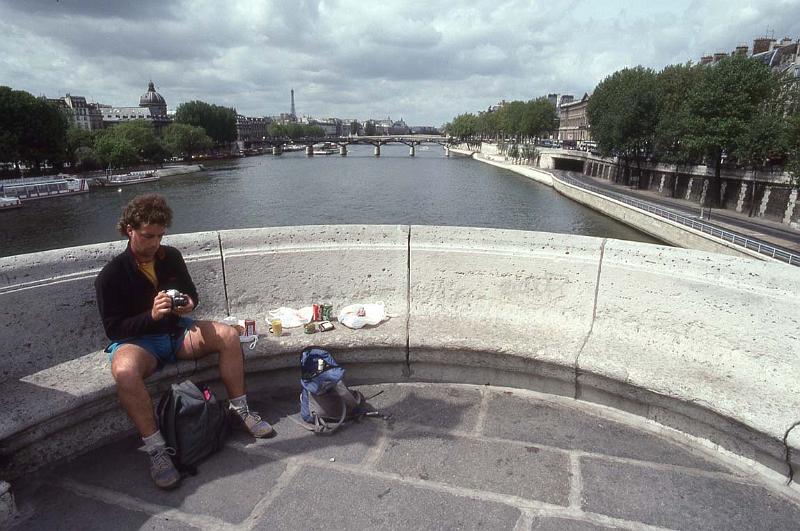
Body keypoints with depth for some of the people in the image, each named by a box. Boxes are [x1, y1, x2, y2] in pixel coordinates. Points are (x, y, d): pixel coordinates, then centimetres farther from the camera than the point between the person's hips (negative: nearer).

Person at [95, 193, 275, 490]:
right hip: (136, 341, -4)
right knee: (125, 371, -39)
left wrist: (190, 304, -13)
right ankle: (155, 449, -26)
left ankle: (239, 410, -5)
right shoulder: (111, 276, -12)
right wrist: (151, 315, -29)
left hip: (175, 331, 5)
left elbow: (192, 293, 13)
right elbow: (113, 329, -12)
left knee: (228, 335, -18)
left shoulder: (171, 257, 1)